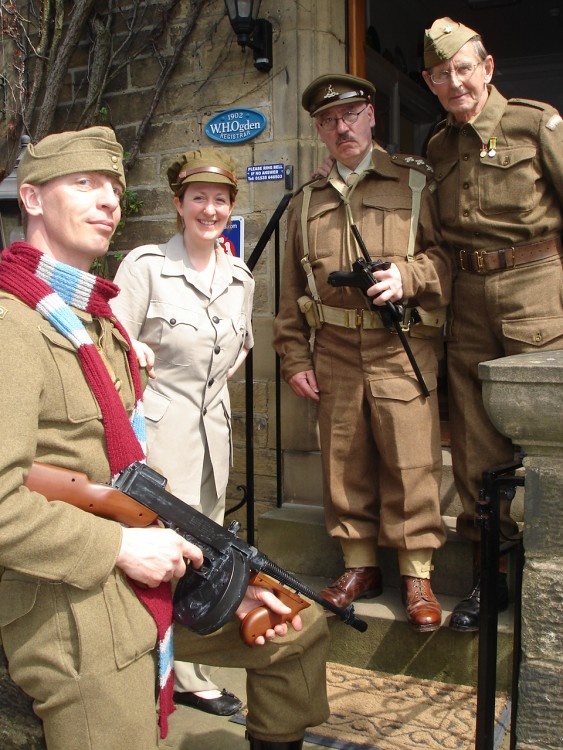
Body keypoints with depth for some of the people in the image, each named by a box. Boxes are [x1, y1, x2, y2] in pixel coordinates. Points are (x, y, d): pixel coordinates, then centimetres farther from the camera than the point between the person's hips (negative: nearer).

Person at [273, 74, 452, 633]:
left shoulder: (416, 183, 7)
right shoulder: (306, 202, 16)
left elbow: (449, 257, 4)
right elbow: (292, 292, 16)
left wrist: (407, 276, -14)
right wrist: (294, 356, 9)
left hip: (403, 348, -3)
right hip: (334, 351, 3)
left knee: (411, 459, -3)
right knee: (344, 459, 7)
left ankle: (416, 574, 11)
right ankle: (359, 565, 21)